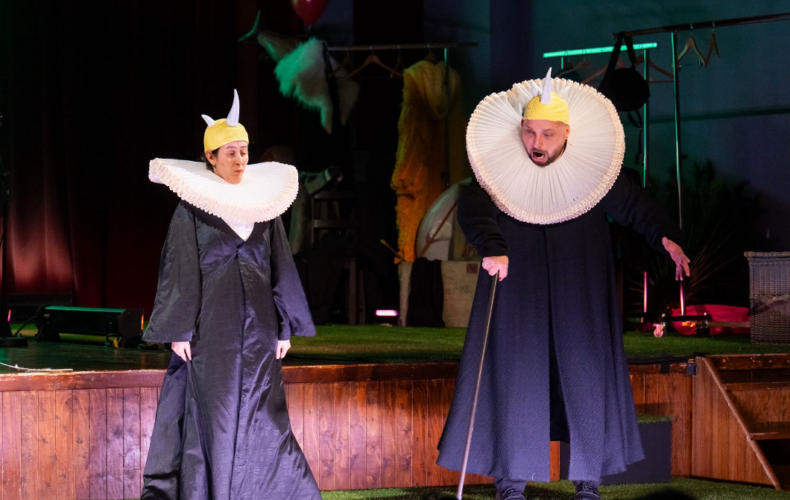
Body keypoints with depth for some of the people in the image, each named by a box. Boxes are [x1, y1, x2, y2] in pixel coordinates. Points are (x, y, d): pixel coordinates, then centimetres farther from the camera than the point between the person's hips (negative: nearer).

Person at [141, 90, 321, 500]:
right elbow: (179, 270, -3)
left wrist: (285, 327, 8)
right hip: (210, 324, -4)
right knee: (211, 412, -3)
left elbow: (280, 267, 11)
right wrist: (178, 330, -9)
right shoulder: (192, 205, -2)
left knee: (261, 412, 5)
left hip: (256, 323, 4)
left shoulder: (263, 203, 9)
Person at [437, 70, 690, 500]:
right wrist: (493, 248, -41)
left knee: (585, 376, 1)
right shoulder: (498, 174, -8)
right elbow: (473, 211, -22)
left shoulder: (593, 173, -4)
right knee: (515, 376, -4)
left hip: (579, 297, 1)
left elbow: (634, 205, 1)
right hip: (517, 295, -1)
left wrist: (668, 237, -16)